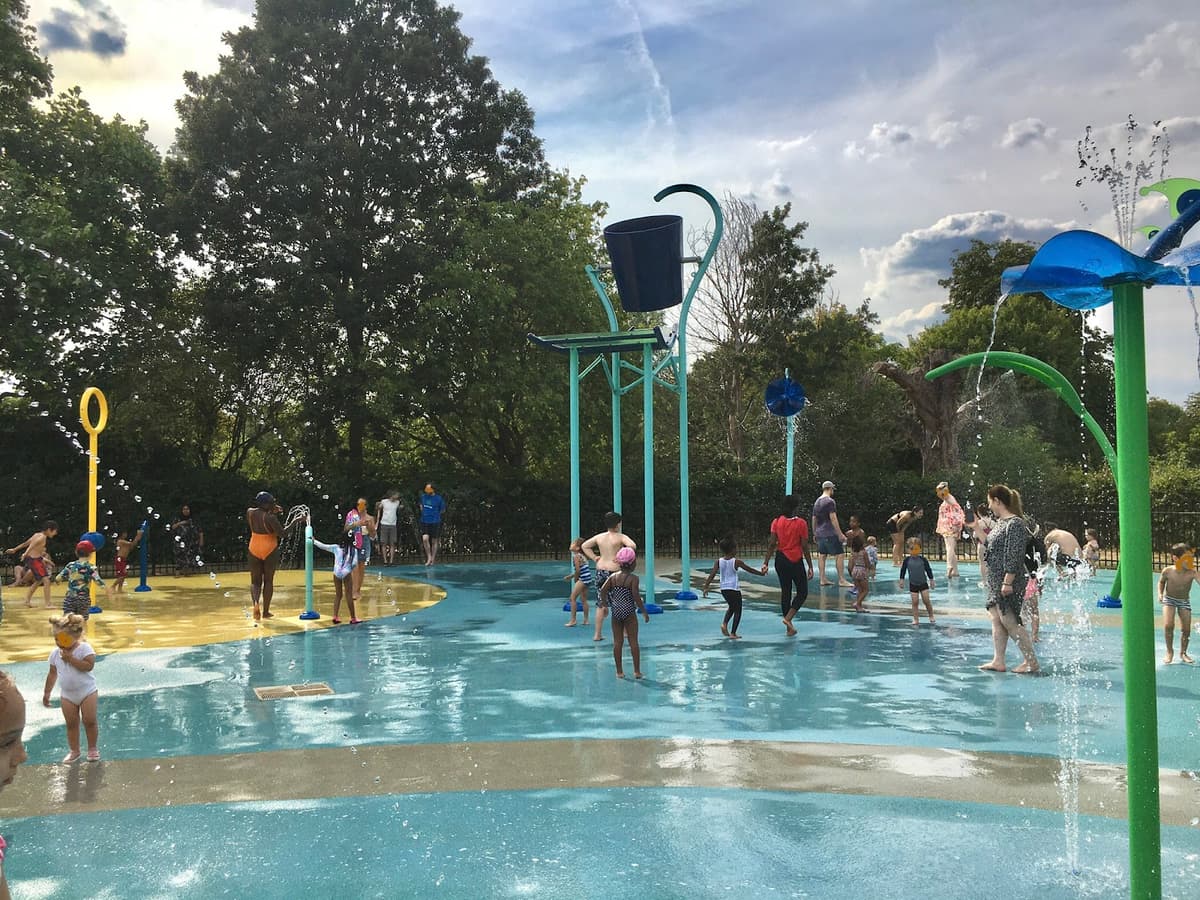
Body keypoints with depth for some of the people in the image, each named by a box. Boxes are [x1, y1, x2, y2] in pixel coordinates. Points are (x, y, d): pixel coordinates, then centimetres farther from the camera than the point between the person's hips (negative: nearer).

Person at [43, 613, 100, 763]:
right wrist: (47, 693, 13)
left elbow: (89, 666, -28)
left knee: (90, 721, 0)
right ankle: (74, 751, 21)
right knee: (71, 723, 9)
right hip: (66, 695, 4)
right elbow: (52, 673, 11)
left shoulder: (84, 648, -16)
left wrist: (70, 658, -27)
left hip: (87, 691, -4)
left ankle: (93, 749, 15)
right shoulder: (55, 653, 1)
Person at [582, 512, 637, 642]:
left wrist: (594, 557, 11)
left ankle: (597, 634, 10)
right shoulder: (621, 537, -8)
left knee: (601, 604, 10)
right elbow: (632, 546, -25)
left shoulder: (599, 537, 8)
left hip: (600, 571, 5)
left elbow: (585, 546, 17)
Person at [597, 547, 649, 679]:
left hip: (616, 612, 4)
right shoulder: (633, 578, -10)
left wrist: (605, 605, 12)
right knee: (633, 641, 2)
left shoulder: (613, 577, 3)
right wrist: (644, 612, -6)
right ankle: (637, 671, 5)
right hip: (629, 613, -4)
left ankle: (619, 671, 12)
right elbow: (636, 596, -15)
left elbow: (602, 591, -3)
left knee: (617, 642, 8)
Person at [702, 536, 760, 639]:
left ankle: (724, 623, 7)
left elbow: (712, 575, -8)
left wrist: (706, 587, -6)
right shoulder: (736, 562, -9)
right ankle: (733, 633, 3)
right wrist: (761, 573, 14)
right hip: (734, 589, -5)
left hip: (724, 589, 5)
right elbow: (750, 570, 0)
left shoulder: (718, 562, -2)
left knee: (732, 607, 27)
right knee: (738, 610, 8)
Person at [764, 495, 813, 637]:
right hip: (795, 561, -4)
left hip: (780, 560, 5)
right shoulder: (801, 523, -10)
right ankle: (788, 618, -10)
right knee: (802, 592, 9)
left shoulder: (777, 521, 0)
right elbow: (805, 547, -9)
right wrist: (810, 567, -4)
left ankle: (789, 628, 16)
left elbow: (771, 544, -4)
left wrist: (766, 563, -1)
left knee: (785, 592, 12)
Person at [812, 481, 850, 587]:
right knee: (839, 555, -6)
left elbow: (814, 519, 18)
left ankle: (823, 579, 11)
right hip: (830, 534, -9)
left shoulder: (817, 502, 15)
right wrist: (840, 534, -16)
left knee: (822, 555, 9)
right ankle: (841, 580, -8)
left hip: (819, 534, 9)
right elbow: (833, 519, -16)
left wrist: (814, 534, 25)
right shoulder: (830, 501, -10)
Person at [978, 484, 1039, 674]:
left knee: (1009, 621, -7)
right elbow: (990, 547, 24)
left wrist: (1008, 582, -23)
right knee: (997, 620, 8)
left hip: (1007, 582, -10)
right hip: (995, 581, 10)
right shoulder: (1000, 522, 15)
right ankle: (998, 662, 12)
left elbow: (1014, 556, -21)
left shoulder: (1015, 524, -16)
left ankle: (1031, 662, 2)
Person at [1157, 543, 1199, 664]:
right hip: (1169, 599, -1)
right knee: (1168, 625, -17)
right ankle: (1170, 651, 2)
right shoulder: (1168, 571, -22)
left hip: (1184, 601, 1)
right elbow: (1161, 582, 0)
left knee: (1186, 629, 1)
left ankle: (1183, 653, 24)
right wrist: (1160, 594, -13)